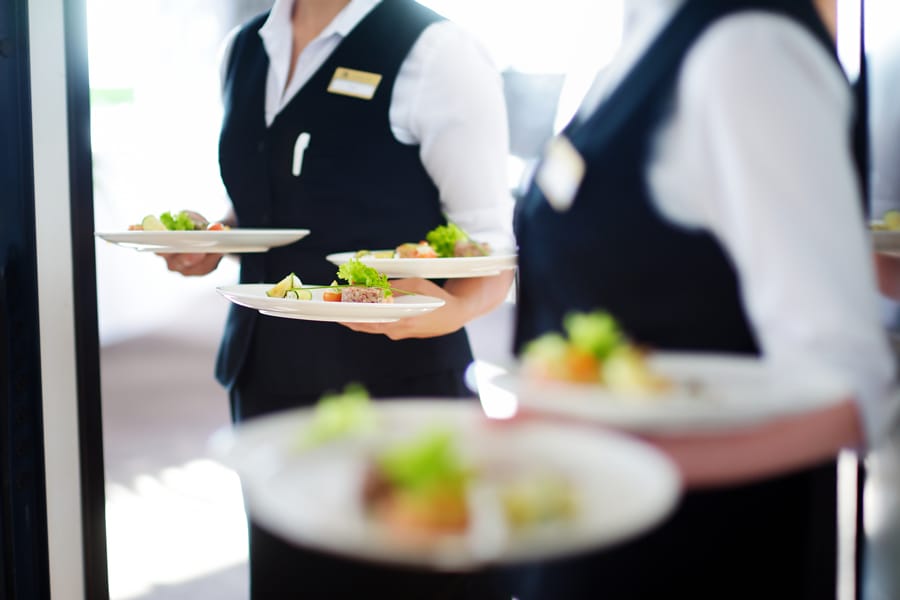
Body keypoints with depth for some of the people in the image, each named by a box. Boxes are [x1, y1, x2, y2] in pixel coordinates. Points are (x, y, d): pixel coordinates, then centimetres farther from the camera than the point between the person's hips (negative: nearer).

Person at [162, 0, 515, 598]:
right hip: (265, 383, 6)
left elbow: (491, 248, -12)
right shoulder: (243, 51, 8)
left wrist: (448, 309, -32)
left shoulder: (437, 54, -13)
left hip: (397, 391, -6)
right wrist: (212, 245, 2)